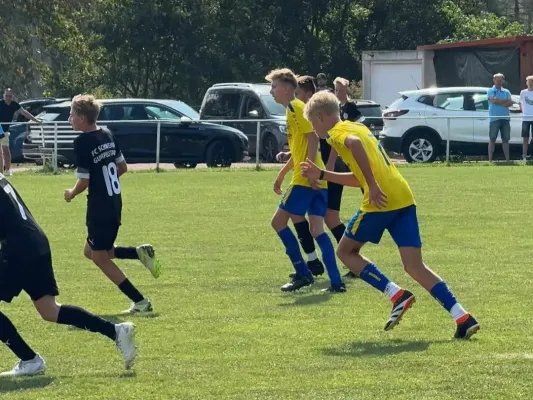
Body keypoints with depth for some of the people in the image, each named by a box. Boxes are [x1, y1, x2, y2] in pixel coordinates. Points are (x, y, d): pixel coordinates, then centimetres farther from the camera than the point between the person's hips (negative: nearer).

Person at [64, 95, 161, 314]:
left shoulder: (82, 142, -18)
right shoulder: (107, 135, 7)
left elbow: (84, 182, -18)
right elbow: (122, 167, 16)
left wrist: (71, 194, 2)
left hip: (99, 207, -9)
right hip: (114, 203, 9)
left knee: (100, 257, 2)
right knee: (91, 252, 21)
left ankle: (140, 302, 0)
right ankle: (140, 253, 5)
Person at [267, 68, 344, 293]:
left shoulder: (295, 108, -8)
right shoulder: (293, 109, 21)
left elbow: (313, 137, -19)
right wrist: (282, 173, 32)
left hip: (306, 179, -9)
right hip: (316, 181, 9)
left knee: (279, 221, -1)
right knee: (317, 230, 6)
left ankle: (303, 274, -2)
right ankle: (336, 282, -1)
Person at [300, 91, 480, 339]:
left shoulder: (336, 132, 2)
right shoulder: (357, 127, 28)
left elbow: (354, 143, -24)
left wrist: (373, 186, -24)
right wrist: (321, 175, 33)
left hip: (380, 201, -8)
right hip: (404, 199, 8)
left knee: (346, 251, 13)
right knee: (415, 266, 3)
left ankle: (397, 295, -1)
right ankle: (463, 318, -10)